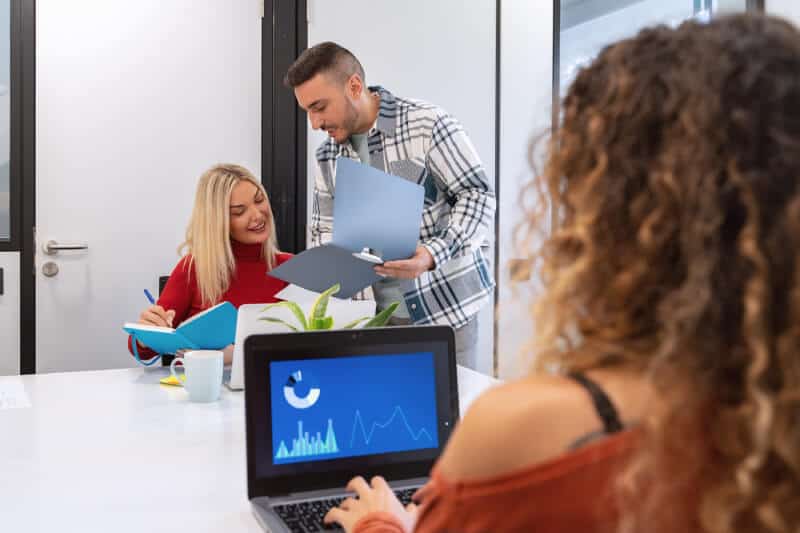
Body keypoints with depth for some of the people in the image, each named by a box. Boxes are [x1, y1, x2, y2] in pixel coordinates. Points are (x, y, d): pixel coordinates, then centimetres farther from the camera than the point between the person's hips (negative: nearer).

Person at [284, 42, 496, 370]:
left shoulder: (427, 124, -11)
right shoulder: (327, 157, 6)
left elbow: (479, 195, -11)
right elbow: (326, 230, 13)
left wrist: (433, 253, -25)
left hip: (446, 302, -4)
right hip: (385, 310, 4)